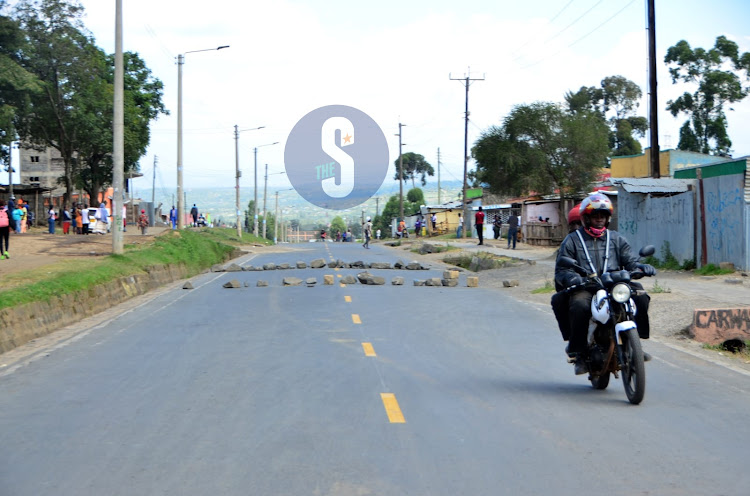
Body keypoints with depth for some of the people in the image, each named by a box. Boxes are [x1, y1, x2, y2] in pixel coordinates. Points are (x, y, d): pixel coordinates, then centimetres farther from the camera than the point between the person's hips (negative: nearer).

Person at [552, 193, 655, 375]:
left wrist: (641, 267, -12)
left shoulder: (616, 239, 21)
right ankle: (579, 353, -21)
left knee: (640, 297, -20)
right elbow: (561, 269, 3)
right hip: (584, 289, -3)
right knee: (579, 306, -35)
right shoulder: (572, 240, 11)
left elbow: (630, 260, 12)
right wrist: (571, 278, -20)